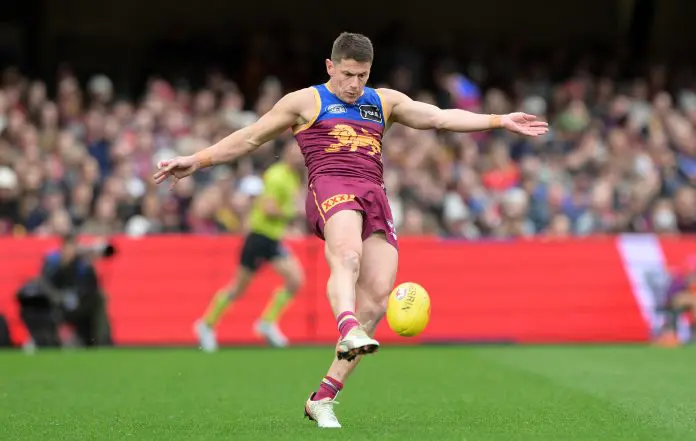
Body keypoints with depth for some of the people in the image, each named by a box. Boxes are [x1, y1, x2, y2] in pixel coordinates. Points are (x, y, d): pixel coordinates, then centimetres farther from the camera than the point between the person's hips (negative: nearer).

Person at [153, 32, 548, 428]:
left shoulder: (385, 101, 27)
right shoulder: (305, 101, 16)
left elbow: (440, 117, 21)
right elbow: (249, 138, 18)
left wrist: (500, 121, 13)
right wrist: (197, 161, 12)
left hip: (375, 197, 4)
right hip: (331, 187, -4)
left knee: (377, 296, -12)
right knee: (347, 257, -37)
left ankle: (323, 398, -10)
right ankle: (348, 330, -66)